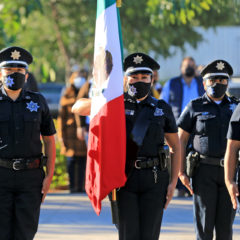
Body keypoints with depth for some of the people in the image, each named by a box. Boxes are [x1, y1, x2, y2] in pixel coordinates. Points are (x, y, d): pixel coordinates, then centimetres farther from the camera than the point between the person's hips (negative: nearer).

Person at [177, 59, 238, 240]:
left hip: (229, 171, 2)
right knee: (205, 221, -3)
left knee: (226, 224, 2)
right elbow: (180, 140, 3)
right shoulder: (195, 107, 3)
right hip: (204, 171, -2)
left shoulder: (234, 107, 10)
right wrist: (181, 172, -5)